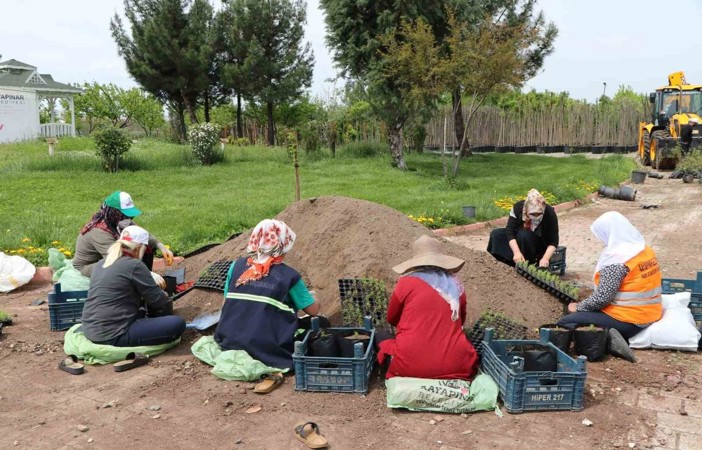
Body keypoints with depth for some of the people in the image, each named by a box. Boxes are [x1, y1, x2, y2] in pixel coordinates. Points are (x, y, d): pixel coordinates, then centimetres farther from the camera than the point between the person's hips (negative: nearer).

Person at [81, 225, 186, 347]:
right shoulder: (134, 265, -13)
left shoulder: (101, 263, 11)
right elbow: (158, 300, -6)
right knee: (178, 324, -11)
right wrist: (165, 298, 16)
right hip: (113, 336, -9)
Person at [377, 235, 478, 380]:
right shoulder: (456, 285, 7)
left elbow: (392, 319, 15)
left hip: (410, 365, -2)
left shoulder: (406, 282, -2)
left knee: (381, 338, 22)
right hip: (455, 366, 2)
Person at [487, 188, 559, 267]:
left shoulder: (550, 213, -27)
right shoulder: (518, 207, -24)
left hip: (540, 244, -3)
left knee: (524, 235, -34)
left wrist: (545, 258, -40)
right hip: (519, 236, 3)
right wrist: (517, 252, -39)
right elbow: (510, 230, -26)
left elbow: (553, 242, -23)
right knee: (496, 234, -19)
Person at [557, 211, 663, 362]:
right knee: (583, 314, 25)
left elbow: (602, 298, -23)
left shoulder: (616, 259, -21)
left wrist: (578, 307, -4)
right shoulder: (646, 250, 7)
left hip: (627, 321, -9)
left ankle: (607, 339, -19)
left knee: (564, 324, -6)